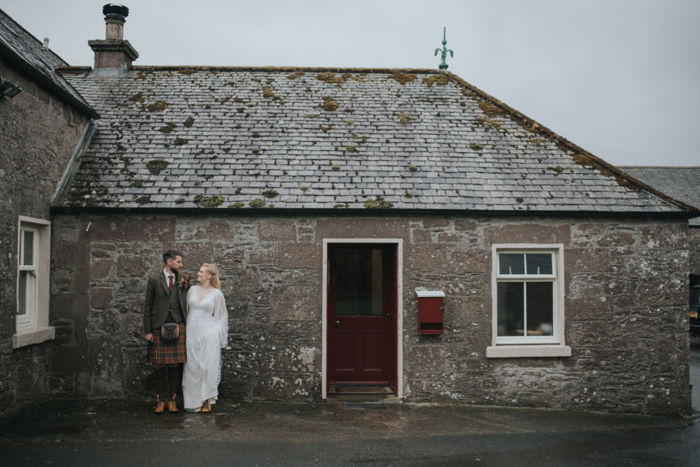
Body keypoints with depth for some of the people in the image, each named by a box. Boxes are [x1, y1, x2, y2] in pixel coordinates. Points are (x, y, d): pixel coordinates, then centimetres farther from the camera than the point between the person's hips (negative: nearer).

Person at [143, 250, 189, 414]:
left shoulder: (183, 280, 8)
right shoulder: (154, 279, 1)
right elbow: (148, 306, 1)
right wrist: (147, 331, -2)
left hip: (178, 326, 2)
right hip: (159, 326, -2)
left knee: (175, 365, 4)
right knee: (159, 365, 2)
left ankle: (172, 399, 16)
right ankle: (160, 400, 14)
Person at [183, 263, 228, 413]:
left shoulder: (217, 294, -1)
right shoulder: (192, 290, 9)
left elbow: (222, 316, 6)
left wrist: (214, 330, -2)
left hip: (208, 334, -3)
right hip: (192, 332, 3)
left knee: (208, 367, -5)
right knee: (192, 367, 4)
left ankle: (207, 401, 6)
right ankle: (194, 401, 13)